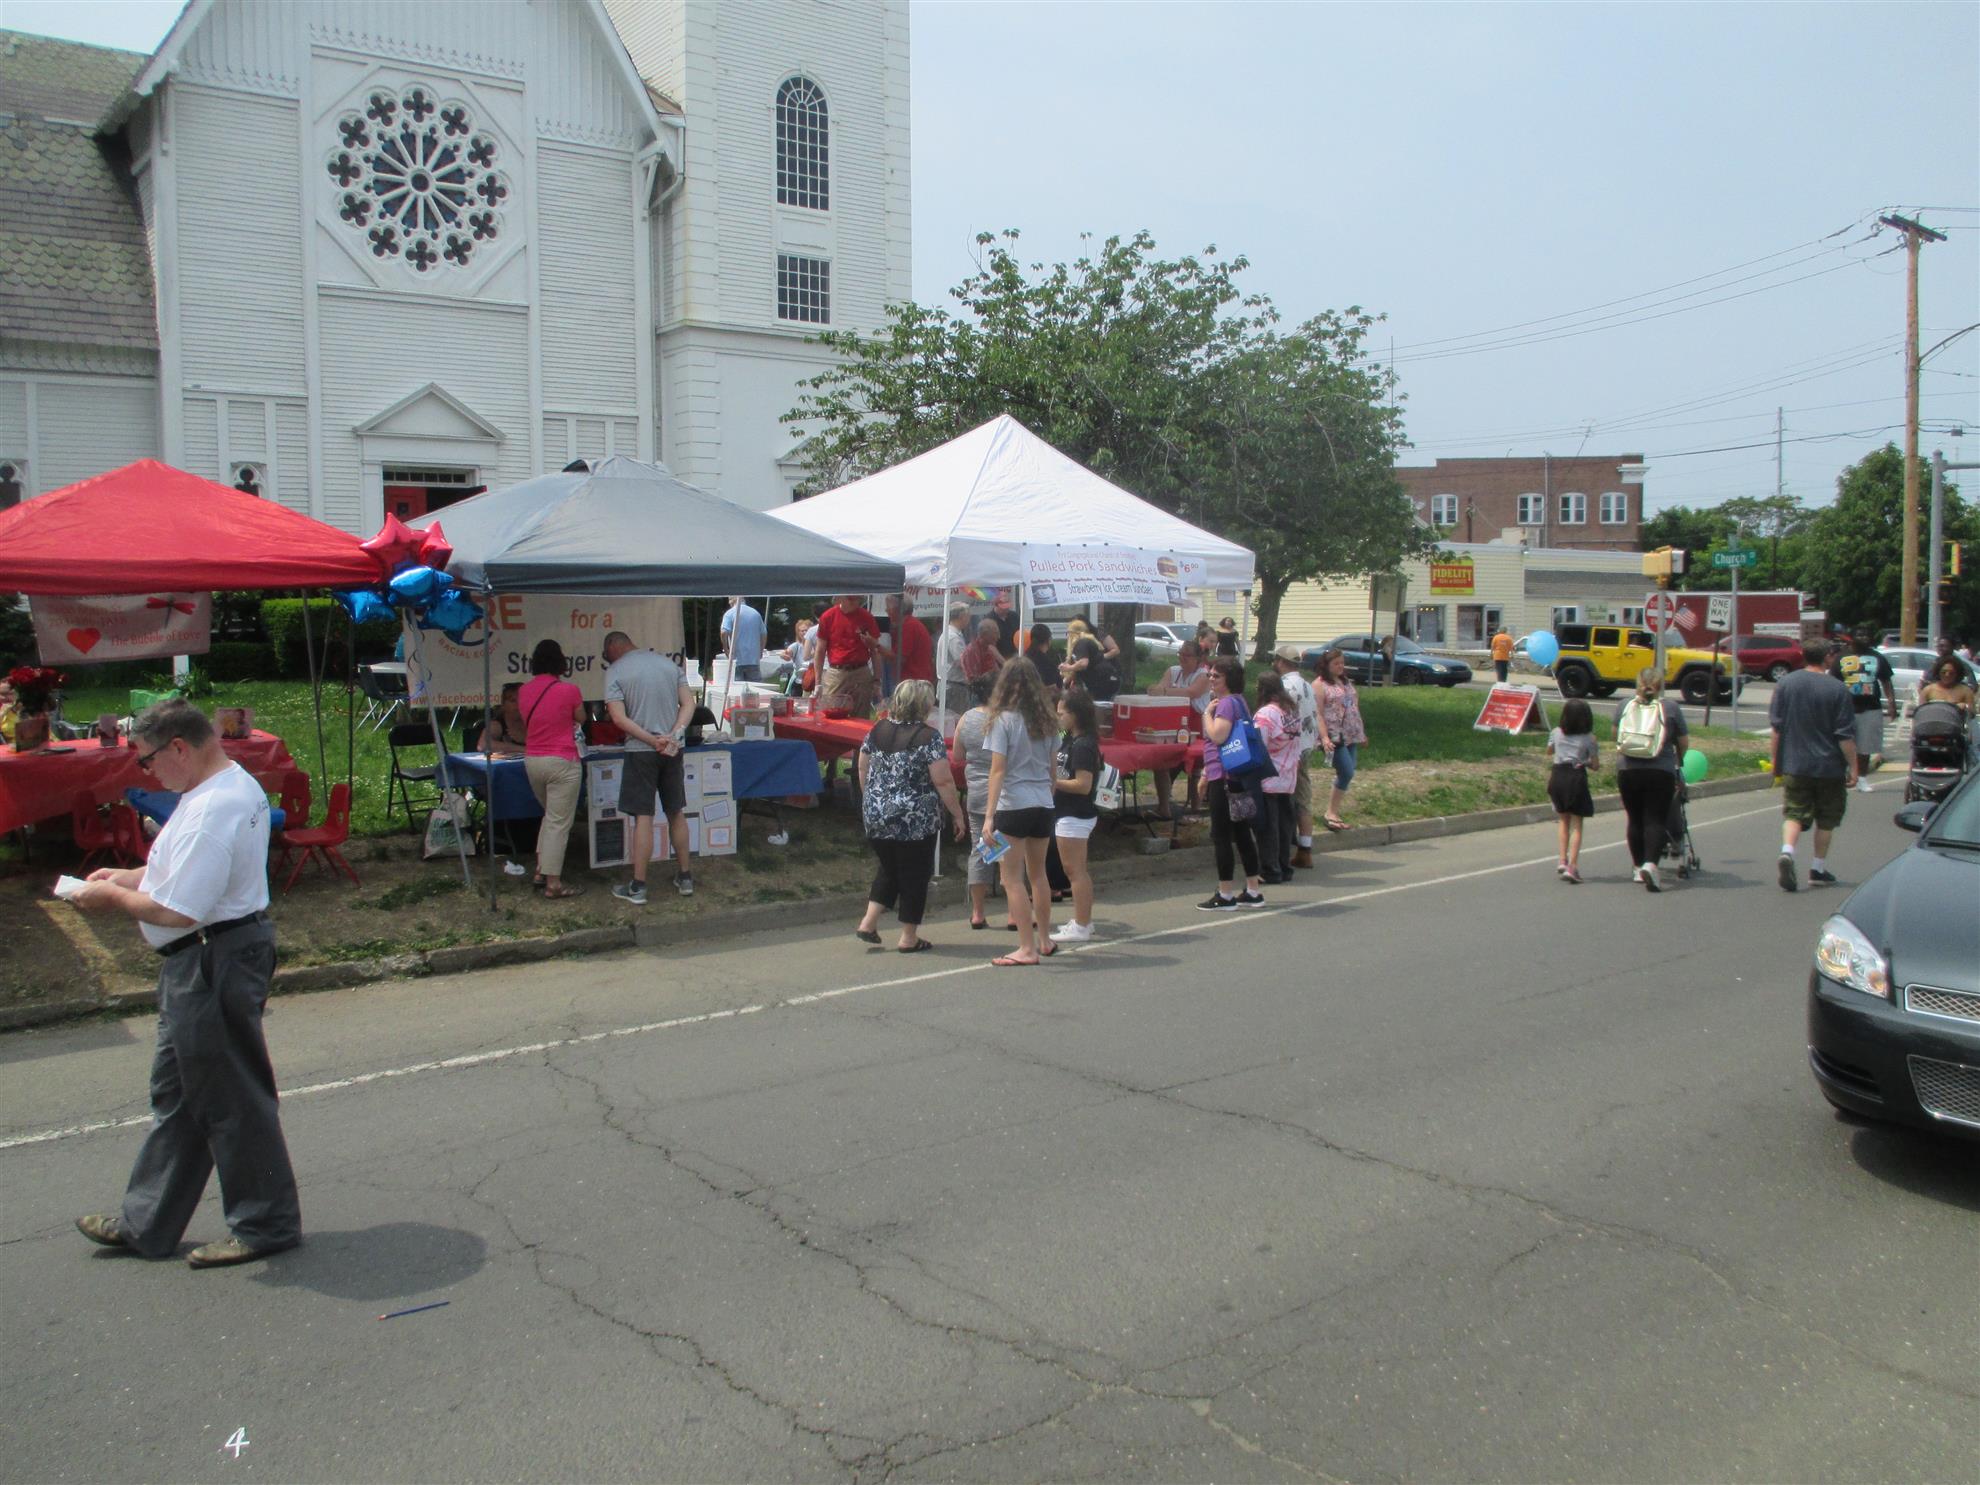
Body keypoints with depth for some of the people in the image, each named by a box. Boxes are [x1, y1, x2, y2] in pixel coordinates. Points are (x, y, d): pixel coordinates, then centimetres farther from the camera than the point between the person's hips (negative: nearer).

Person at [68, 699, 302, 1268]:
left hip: (213, 963, -11)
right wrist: (128, 876, 11)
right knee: (177, 1091, 20)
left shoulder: (211, 811, -26)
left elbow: (176, 910, -27)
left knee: (230, 1097, 3)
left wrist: (112, 896, -10)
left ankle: (265, 1223, 17)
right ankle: (146, 1222, 34)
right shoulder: (237, 785, 9)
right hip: (208, 961, 11)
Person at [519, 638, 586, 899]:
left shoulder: (524, 691, 2)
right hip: (561, 762, -6)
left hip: (532, 760, 6)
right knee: (559, 823, -1)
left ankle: (541, 872, 23)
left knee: (550, 816, 23)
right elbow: (581, 719, 5)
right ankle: (553, 883, 1)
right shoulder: (569, 690, -13)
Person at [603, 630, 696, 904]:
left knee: (643, 817, -2)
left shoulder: (615, 671, -5)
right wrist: (675, 735, -8)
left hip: (641, 750, -4)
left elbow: (618, 718, -14)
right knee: (677, 813, 14)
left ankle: (638, 887, 3)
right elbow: (689, 703, 3)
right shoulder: (668, 663, 10)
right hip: (674, 749, 5)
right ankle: (685, 878, 22)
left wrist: (653, 741, -14)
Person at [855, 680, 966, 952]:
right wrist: (958, 815, -6)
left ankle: (868, 923, 16)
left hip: (876, 817, 6)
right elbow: (943, 781, -14)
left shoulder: (877, 731, 4)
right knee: (914, 875, 8)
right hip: (916, 821, -5)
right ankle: (909, 938, 14)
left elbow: (863, 769, 13)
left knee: (888, 868, 23)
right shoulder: (929, 737, -13)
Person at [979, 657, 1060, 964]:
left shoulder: (1004, 720, -9)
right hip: (1043, 804, 6)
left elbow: (998, 771, -14)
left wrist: (989, 816, -16)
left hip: (1014, 804, -6)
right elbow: (1052, 768, 11)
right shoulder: (1045, 720, 8)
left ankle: (1027, 948, -2)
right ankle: (1044, 940, 29)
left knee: (1013, 879, 0)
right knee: (1038, 874, 20)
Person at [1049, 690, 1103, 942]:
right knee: (1078, 870, 17)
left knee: (1074, 869, -5)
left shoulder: (1083, 746, -19)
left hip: (1075, 815, -10)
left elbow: (1083, 785, -24)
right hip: (1067, 813, 10)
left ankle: (1080, 928, 0)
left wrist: (1053, 782, -19)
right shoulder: (1069, 740, 11)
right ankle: (1084, 921, 27)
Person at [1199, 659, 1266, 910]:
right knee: (1241, 833, 13)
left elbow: (1218, 736, -27)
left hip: (1224, 778, -10)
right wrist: (1207, 774, 27)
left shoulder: (1227, 703, -14)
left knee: (1220, 835, -5)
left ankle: (1225, 895, -1)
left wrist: (1207, 713, -12)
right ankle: (1253, 891, 18)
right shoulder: (1238, 701, 18)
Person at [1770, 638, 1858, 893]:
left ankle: (1787, 852, -21)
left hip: (1793, 765, 2)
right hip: (1829, 766, -2)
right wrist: (1853, 767, -2)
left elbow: (1775, 728, 2)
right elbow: (1846, 736, -9)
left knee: (1794, 814, 4)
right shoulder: (1838, 690, -9)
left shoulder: (1785, 684, -1)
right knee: (1826, 819, 12)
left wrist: (1774, 758, 10)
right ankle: (1818, 868, 18)